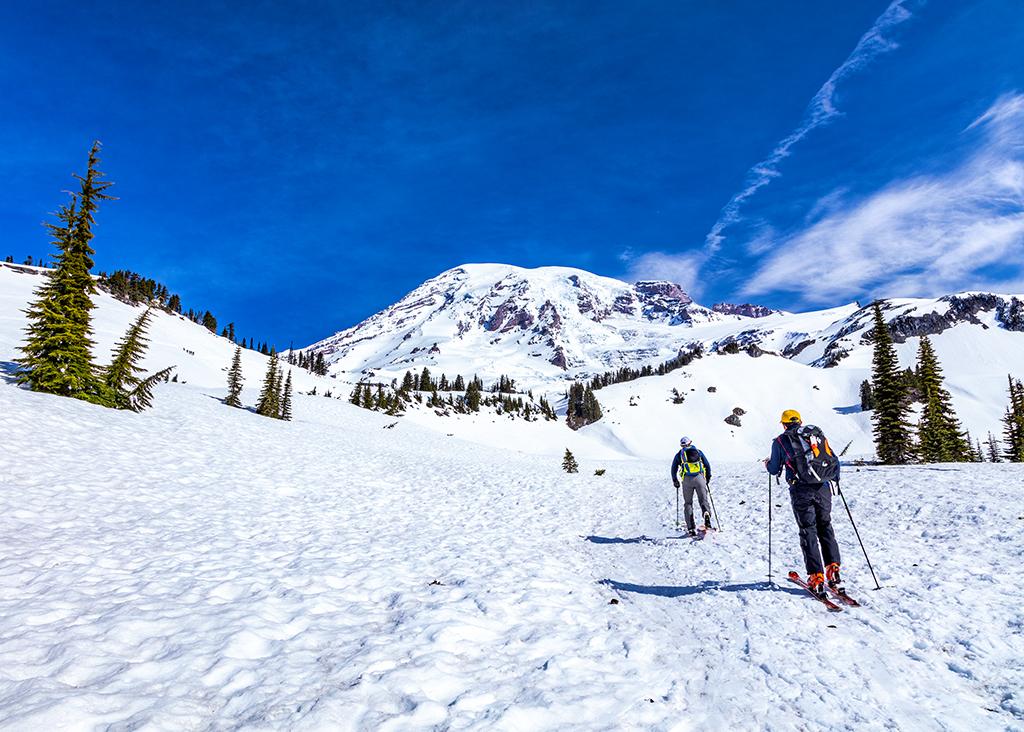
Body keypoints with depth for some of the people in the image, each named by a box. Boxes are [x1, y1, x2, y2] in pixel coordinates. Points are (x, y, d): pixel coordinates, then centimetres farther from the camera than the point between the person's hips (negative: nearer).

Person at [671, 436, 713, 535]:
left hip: (687, 480, 0)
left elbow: (674, 469, 13)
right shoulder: (699, 452, 19)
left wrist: (675, 481, 24)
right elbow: (707, 465, 18)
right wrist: (708, 477, 29)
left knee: (688, 503, 8)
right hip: (700, 478, 0)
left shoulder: (679, 454, 16)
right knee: (703, 500, 6)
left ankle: (691, 528, -1)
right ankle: (706, 513, -27)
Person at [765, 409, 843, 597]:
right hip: (823, 488, 3)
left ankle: (816, 577, 1)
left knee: (808, 532, 4)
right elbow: (834, 461, 15)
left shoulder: (780, 441, 6)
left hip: (801, 491, -2)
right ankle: (833, 571, 9)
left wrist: (768, 464, 32)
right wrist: (835, 478, 34)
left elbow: (775, 470, 9)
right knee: (826, 528, 16)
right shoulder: (817, 434, 13)